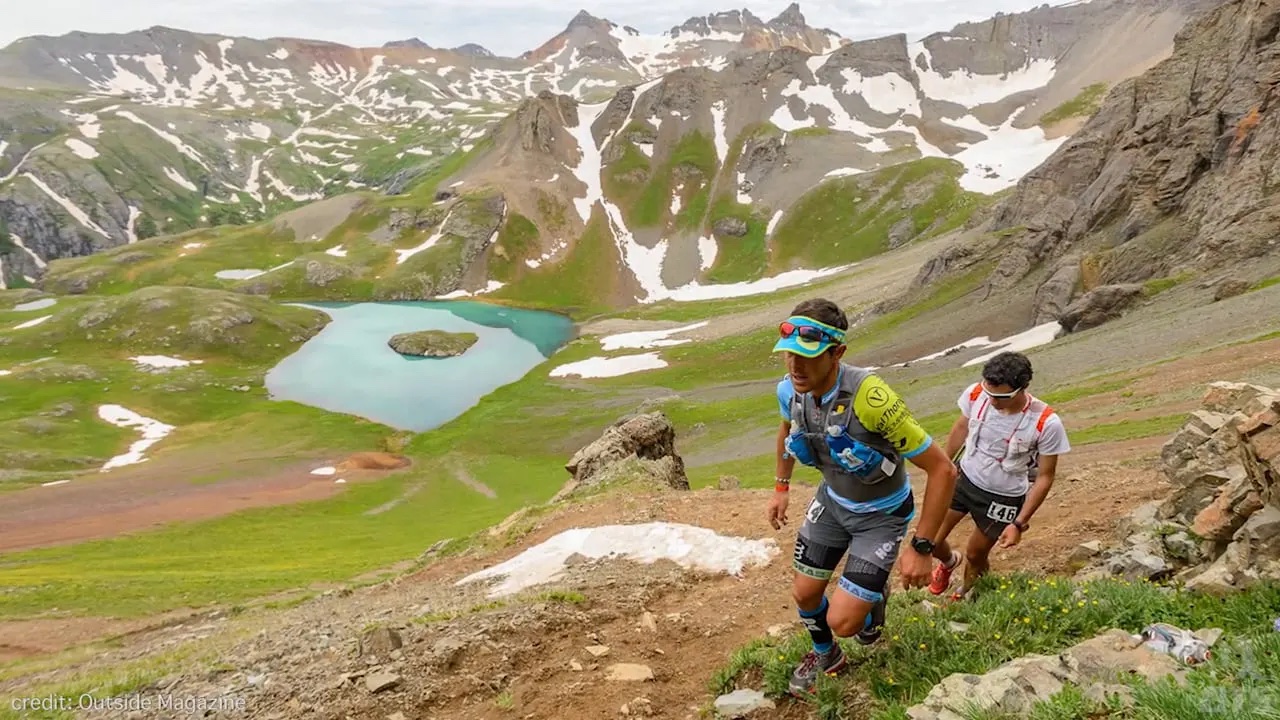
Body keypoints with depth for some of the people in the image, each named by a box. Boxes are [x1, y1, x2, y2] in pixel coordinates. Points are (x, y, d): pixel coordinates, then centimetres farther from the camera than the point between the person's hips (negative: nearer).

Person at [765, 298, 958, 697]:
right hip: (833, 500, 5)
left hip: (882, 514, -5)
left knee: (842, 621, -8)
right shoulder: (789, 389, -19)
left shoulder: (870, 397, -39)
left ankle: (875, 597, 29)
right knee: (805, 593, 11)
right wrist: (781, 487, 11)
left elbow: (943, 469, -30)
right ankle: (825, 654, 44)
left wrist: (922, 548, -26)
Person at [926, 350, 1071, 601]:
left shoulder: (1046, 423, -28)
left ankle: (964, 597, 48)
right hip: (963, 479, 3)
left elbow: (1045, 477, -14)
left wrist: (1019, 523, -14)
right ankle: (949, 562, 41)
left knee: (975, 555, 14)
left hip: (1003, 498, -2)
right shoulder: (976, 394, -20)